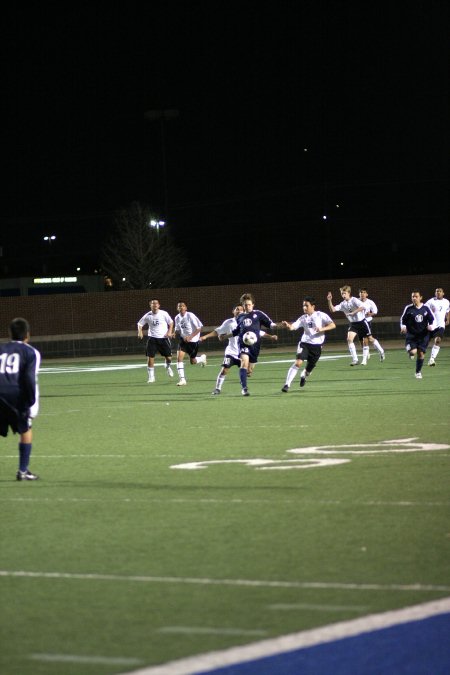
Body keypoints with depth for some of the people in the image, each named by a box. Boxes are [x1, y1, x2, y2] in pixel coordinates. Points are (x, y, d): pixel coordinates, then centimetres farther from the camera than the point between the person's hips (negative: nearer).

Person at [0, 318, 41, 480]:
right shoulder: (30, 352, 9)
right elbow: (30, 378, -2)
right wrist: (33, 404, -1)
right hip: (16, 395, -2)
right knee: (26, 431, 15)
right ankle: (23, 471, 11)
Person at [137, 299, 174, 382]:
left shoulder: (164, 314, -5)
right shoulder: (147, 316, -1)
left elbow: (171, 322, 7)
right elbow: (140, 323, 10)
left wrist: (170, 331, -8)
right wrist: (140, 332, -9)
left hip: (163, 338, -1)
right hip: (152, 338, 1)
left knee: (168, 357, 1)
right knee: (150, 357, -8)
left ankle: (168, 367, 38)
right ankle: (151, 376, 4)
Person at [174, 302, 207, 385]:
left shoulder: (190, 316, -17)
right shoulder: (177, 318, 0)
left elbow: (199, 327, -17)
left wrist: (190, 337, -23)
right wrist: (175, 332, -8)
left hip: (193, 340, -4)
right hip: (183, 339, 4)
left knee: (193, 361, 8)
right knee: (179, 356, -17)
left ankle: (202, 358, 45)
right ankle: (182, 379, -12)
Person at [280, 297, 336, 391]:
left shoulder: (321, 315, -4)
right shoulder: (303, 318, 3)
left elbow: (333, 325, -8)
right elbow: (293, 327, -8)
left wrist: (322, 329, -22)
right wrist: (287, 325, -30)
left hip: (317, 345, 0)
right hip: (305, 343, 0)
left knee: (310, 366, 9)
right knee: (298, 362, -20)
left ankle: (303, 376, 47)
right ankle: (287, 384, -20)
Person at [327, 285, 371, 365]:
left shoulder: (354, 300, -16)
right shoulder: (343, 304, 0)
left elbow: (362, 307, -32)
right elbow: (333, 309, -6)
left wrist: (352, 313, -36)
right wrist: (329, 301, -20)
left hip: (362, 322, -4)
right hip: (353, 324, 4)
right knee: (349, 339, -18)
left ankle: (364, 360, 17)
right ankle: (355, 359, -18)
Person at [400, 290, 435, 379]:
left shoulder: (426, 308, -2)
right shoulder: (408, 308, -6)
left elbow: (432, 319, 9)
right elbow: (403, 319, 3)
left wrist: (431, 325, -9)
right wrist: (403, 327, -14)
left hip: (423, 335, 2)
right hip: (411, 334, -2)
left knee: (421, 354, 2)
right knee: (413, 352, -19)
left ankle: (418, 372, 21)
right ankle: (408, 347, 19)